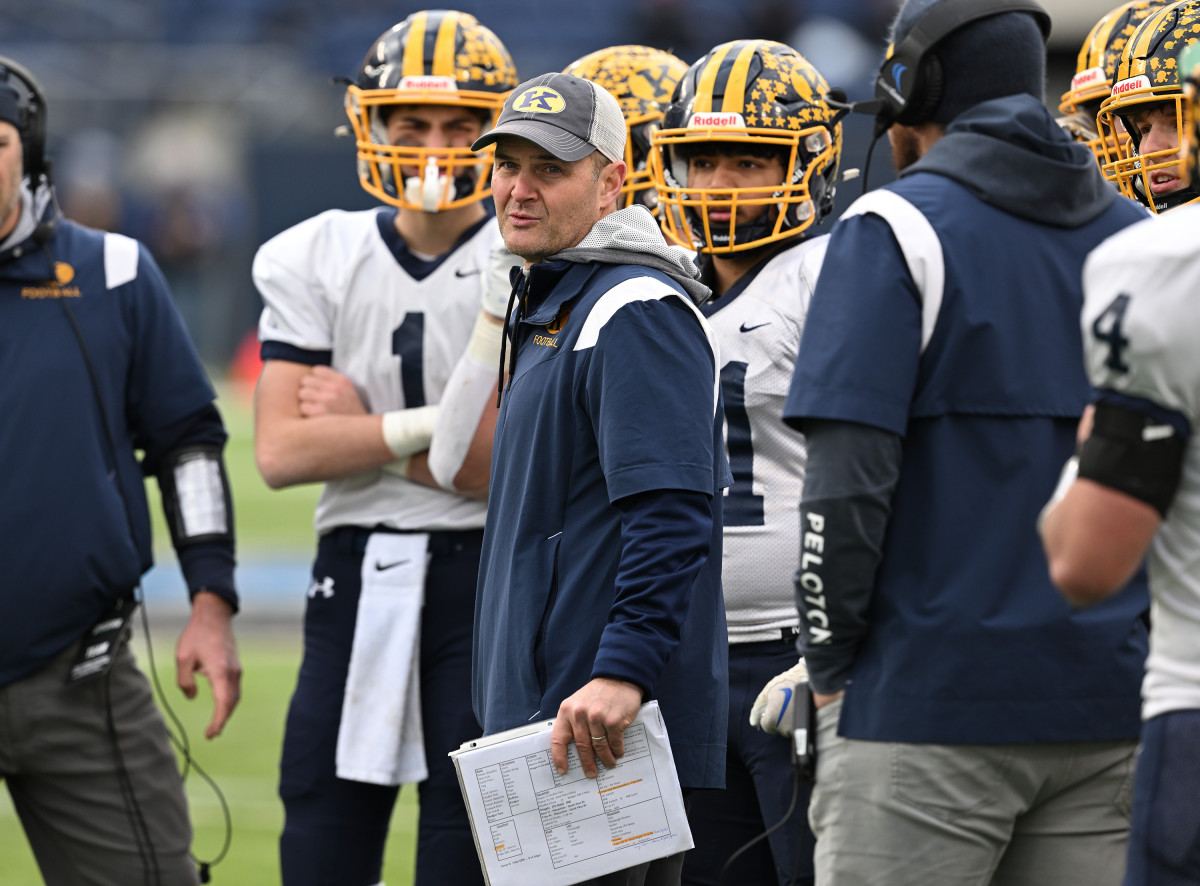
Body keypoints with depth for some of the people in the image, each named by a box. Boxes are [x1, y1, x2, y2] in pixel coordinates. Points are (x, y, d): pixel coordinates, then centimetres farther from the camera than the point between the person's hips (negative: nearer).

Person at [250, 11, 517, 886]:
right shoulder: (315, 262, 6)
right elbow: (281, 451, -4)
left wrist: (361, 430, -7)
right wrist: (428, 427, -12)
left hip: (482, 574, -3)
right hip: (355, 576, 3)